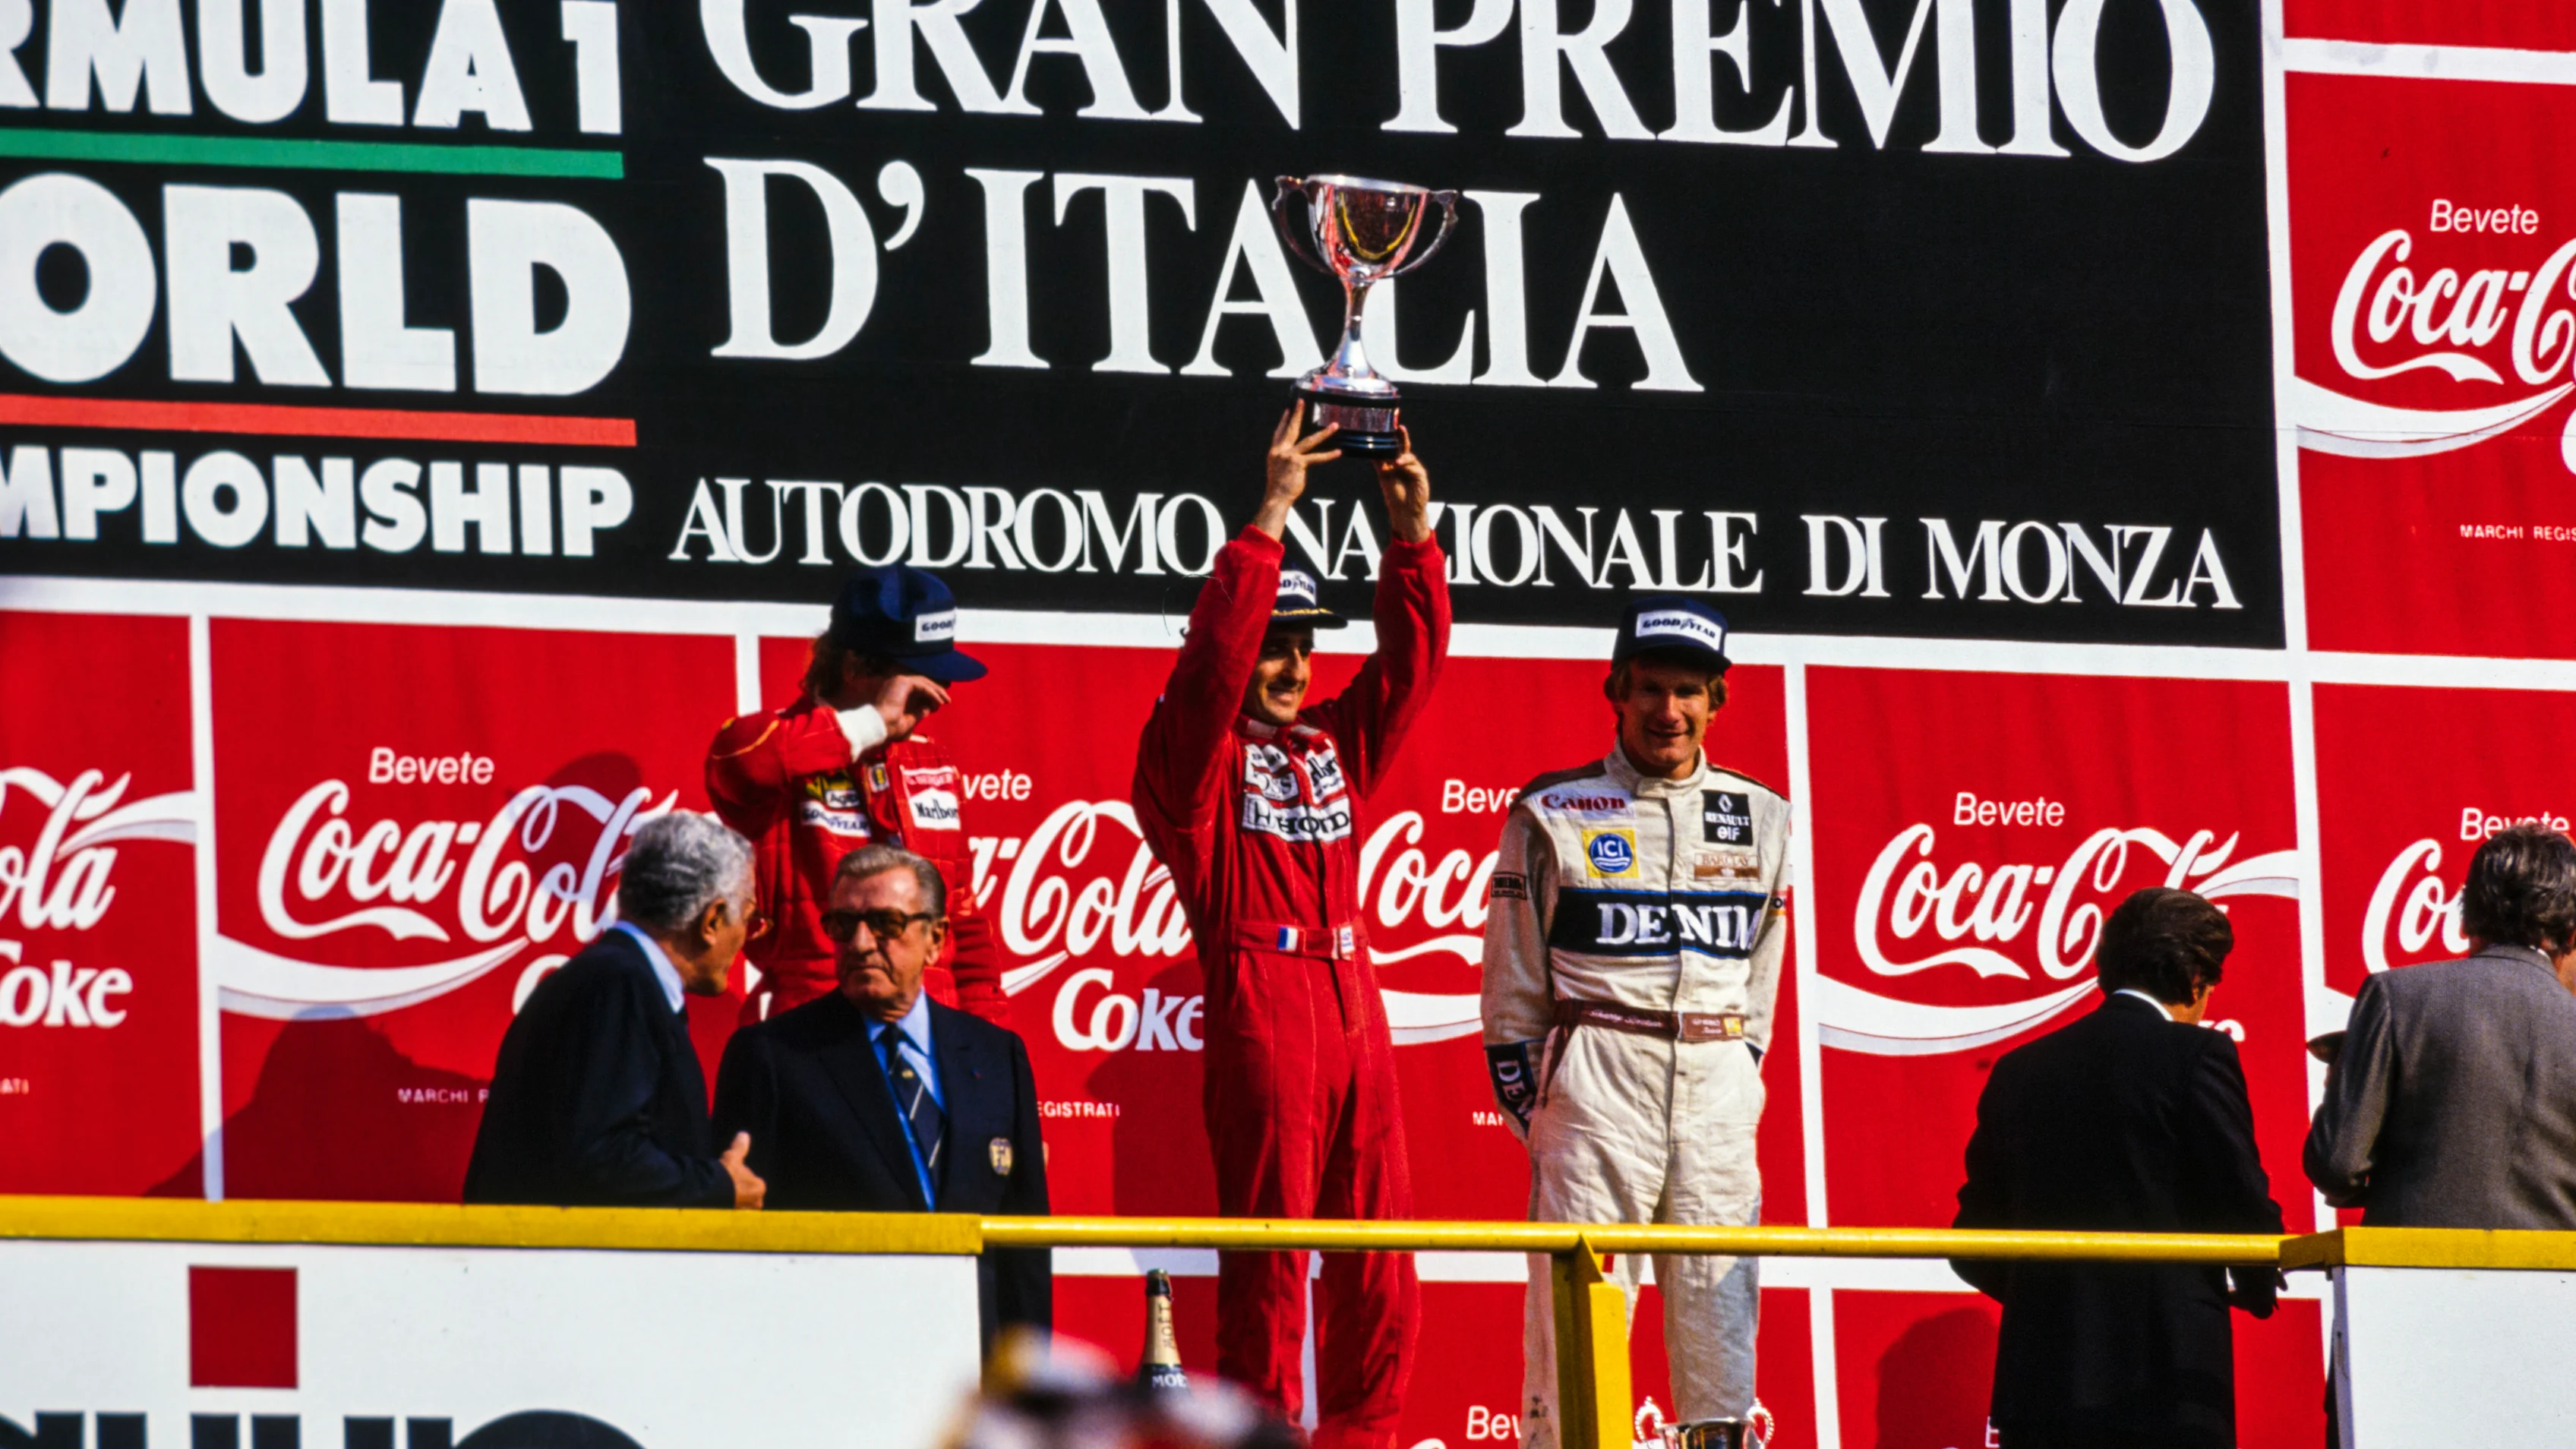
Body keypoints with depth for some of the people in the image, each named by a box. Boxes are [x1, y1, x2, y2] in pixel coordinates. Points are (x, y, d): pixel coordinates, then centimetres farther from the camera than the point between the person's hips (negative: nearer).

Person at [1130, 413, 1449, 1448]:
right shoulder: (1193, 753, 1)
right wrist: (1270, 518, -17)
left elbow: (1410, 660, 14)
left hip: (1357, 1011, 6)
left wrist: (1412, 534, 2)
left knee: (1381, 1272, 4)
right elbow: (1216, 654, -15)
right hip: (1258, 1008, -6)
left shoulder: (1335, 743, 19)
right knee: (1268, 1260, -7)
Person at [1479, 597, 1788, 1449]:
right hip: (1595, 1082, -3)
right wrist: (1534, 1116, -2)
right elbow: (1512, 990, 4)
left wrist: (1738, 1090, 10)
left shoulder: (1760, 819, 11)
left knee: (1720, 1317, 2)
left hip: (1719, 1088, 3)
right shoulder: (1553, 816, 2)